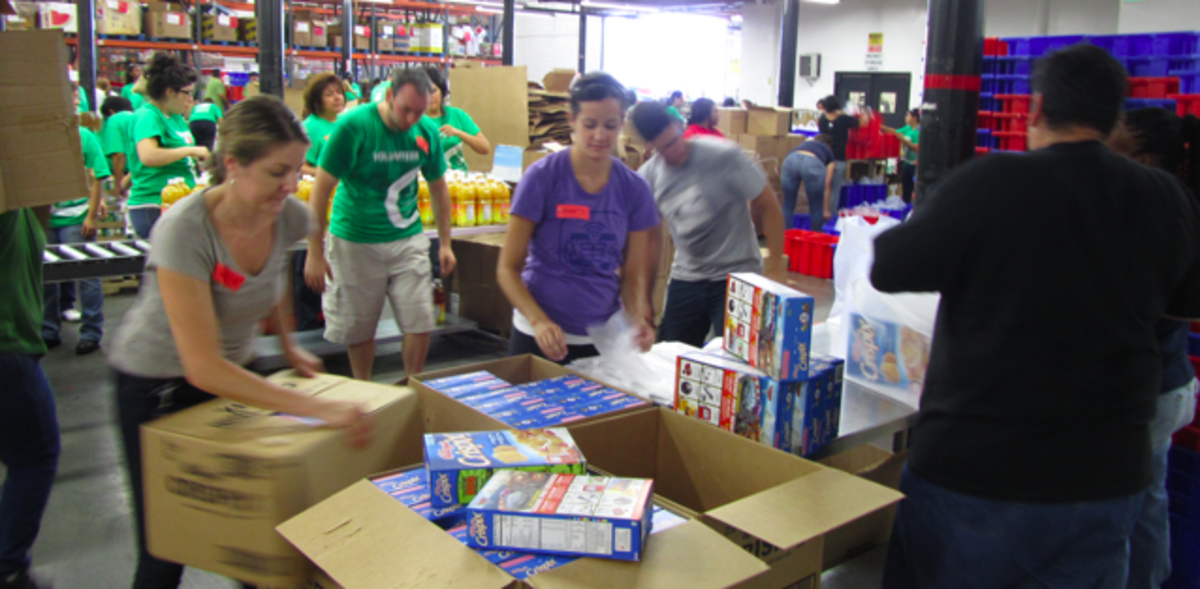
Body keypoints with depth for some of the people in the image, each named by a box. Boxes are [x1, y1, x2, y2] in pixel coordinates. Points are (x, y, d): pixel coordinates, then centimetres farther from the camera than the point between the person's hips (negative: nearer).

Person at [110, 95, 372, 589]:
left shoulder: (290, 217, -13)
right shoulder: (185, 230, -31)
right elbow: (204, 367, -34)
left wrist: (288, 345, 5)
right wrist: (319, 409, -39)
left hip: (234, 370, 5)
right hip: (158, 384, -5)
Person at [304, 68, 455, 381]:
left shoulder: (427, 132, -2)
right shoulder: (353, 126, -16)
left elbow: (438, 187, 12)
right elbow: (322, 189, -13)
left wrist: (445, 243, 11)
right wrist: (315, 253, -14)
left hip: (408, 240, 3)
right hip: (355, 243, -3)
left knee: (420, 324, 0)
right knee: (359, 329, 8)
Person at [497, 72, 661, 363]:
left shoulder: (634, 188, -1)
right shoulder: (542, 177, -11)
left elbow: (632, 274, 4)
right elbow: (508, 268, -10)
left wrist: (638, 318, -15)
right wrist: (539, 322, -24)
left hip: (605, 339, 3)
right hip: (542, 337, -3)